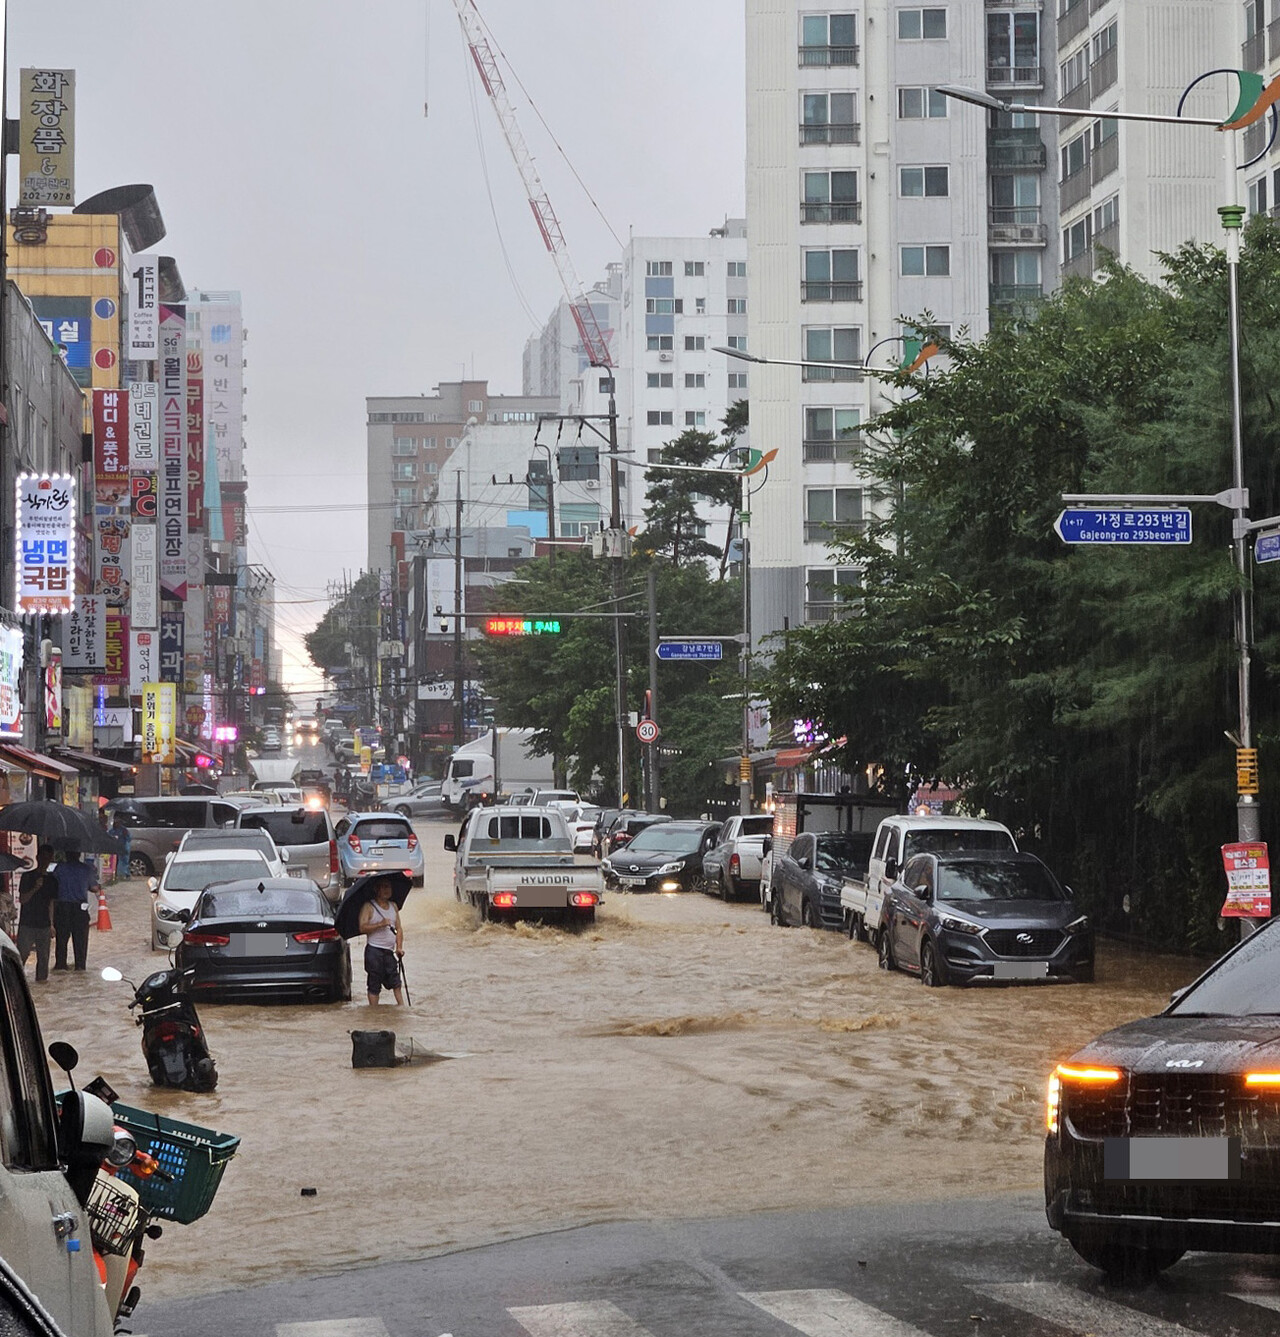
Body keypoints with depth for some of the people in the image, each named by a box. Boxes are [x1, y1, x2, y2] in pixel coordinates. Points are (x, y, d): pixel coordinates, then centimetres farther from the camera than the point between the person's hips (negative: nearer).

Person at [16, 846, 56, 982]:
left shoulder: (51, 879, 10)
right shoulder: (27, 877, -3)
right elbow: (22, 900, -8)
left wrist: (51, 924, 15)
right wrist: (35, 888, -23)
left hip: (44, 925, 4)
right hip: (27, 924, -4)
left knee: (43, 955, 6)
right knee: (22, 953, -8)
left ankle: (41, 977, 15)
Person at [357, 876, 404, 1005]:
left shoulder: (393, 906, 16)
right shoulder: (368, 907, -3)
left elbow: (398, 928, 16)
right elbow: (362, 927, -13)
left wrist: (399, 947, 4)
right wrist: (380, 924, -22)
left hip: (390, 951, 5)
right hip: (374, 950, -5)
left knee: (395, 982, 4)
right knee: (374, 985, -1)